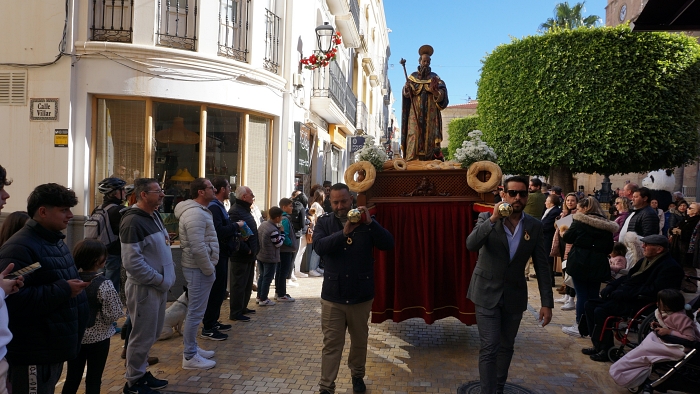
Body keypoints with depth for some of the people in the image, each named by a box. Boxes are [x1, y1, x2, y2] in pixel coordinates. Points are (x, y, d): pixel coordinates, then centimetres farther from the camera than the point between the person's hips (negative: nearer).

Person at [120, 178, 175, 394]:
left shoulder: (154, 216, 11)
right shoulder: (133, 222, -19)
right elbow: (132, 262, -24)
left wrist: (167, 275, 9)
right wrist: (159, 280, -18)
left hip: (159, 286, 9)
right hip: (144, 288, -9)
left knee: (152, 334, 19)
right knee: (143, 337, 3)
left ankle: (141, 372, 34)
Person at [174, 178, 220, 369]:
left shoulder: (199, 210, 14)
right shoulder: (195, 213, -20)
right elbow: (198, 248, -26)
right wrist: (210, 270, -17)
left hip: (199, 268, 11)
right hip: (199, 269, -11)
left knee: (195, 311, 18)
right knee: (195, 312, -2)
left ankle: (192, 348, 30)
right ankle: (190, 357, 8)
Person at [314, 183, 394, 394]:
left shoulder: (366, 221, 0)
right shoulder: (324, 222, 0)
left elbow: (388, 244, -11)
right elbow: (319, 247, -18)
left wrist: (370, 223, -25)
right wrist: (344, 232, -31)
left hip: (361, 294, 1)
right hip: (332, 295, -1)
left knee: (359, 341, 17)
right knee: (331, 344, 5)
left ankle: (357, 375, 40)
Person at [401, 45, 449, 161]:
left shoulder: (435, 77, 11)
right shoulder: (412, 77, 12)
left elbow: (443, 93, -6)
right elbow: (406, 94, -1)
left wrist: (434, 91, -28)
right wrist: (407, 89, -25)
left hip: (430, 114, 0)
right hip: (415, 114, 0)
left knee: (429, 137, -8)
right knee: (414, 137, -10)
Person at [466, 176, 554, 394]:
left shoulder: (535, 226, -3)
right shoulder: (487, 218, -8)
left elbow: (542, 266, -2)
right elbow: (471, 245, -25)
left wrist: (547, 302, -5)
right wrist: (493, 219, -31)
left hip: (514, 296, 3)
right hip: (487, 294, -2)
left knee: (506, 347, 16)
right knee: (489, 348, -5)